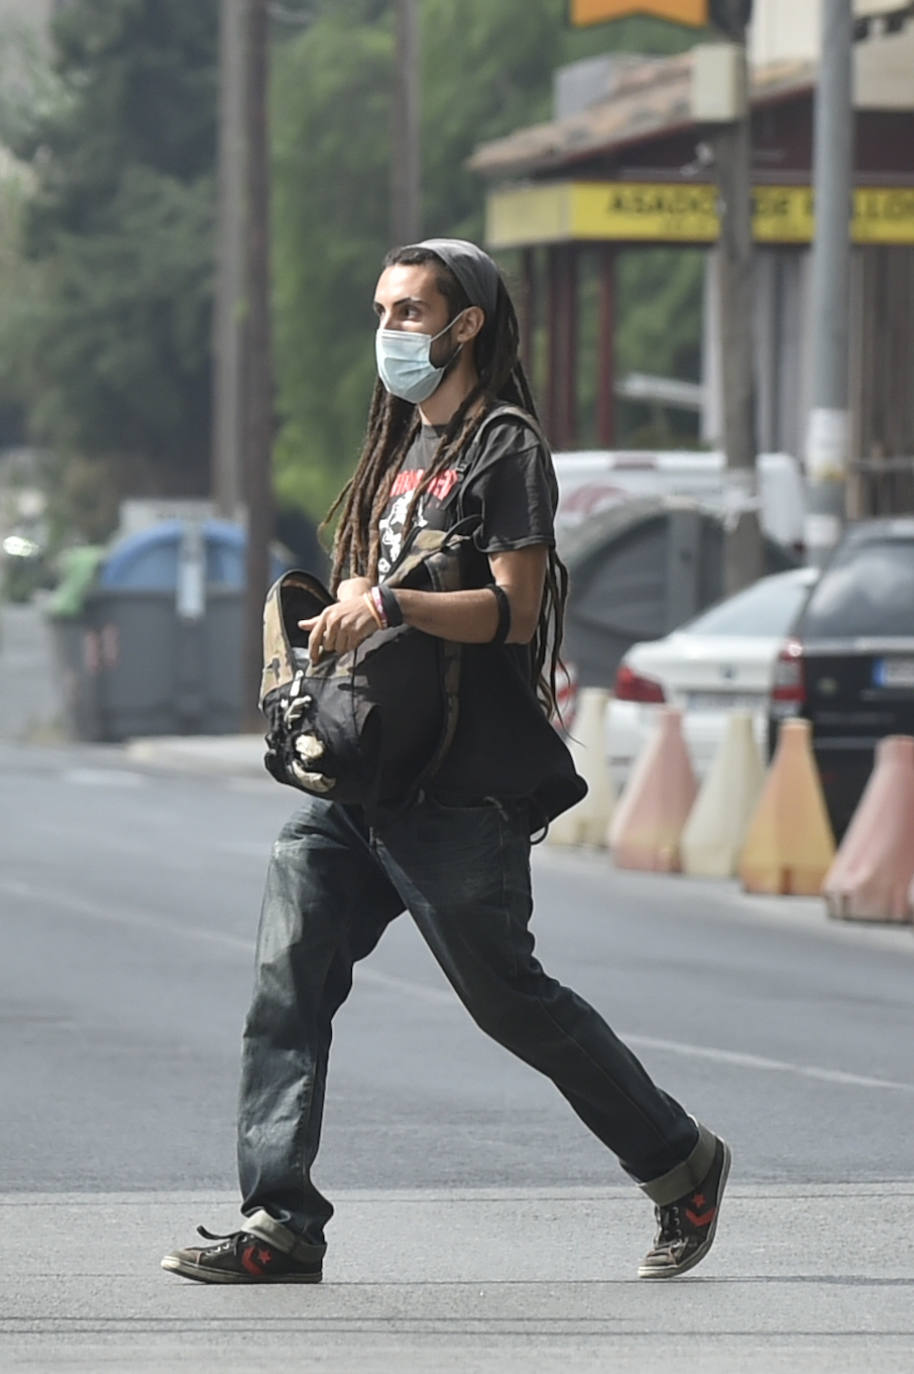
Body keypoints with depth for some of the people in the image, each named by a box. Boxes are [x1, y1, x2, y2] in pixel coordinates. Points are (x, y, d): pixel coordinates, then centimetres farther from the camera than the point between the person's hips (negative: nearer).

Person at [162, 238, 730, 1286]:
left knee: (508, 996, 1)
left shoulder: (507, 450, -6)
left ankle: (679, 1163, 19)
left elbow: (513, 609, -16)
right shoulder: (401, 446, 21)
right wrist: (338, 617, 8)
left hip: (460, 788, -8)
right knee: (286, 976, -7)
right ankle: (280, 1224, -10)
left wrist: (389, 604, -28)